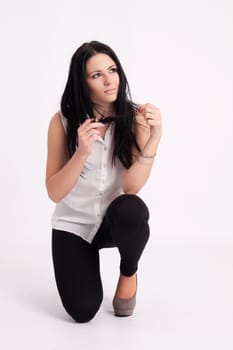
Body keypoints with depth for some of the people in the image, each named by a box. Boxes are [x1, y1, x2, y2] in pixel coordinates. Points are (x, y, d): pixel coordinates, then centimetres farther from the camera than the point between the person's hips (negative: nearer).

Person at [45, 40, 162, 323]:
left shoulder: (135, 118, -13)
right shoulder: (63, 121, -13)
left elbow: (131, 186, -21)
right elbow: (54, 193, -16)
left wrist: (154, 137, -35)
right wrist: (83, 152, -32)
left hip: (118, 220, 0)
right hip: (73, 223, 0)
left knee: (131, 208, -37)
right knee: (83, 312, -15)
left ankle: (128, 274, -3)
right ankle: (85, 261, 22)